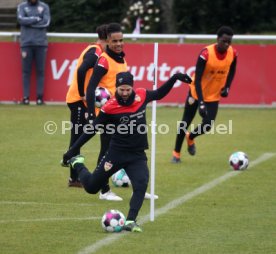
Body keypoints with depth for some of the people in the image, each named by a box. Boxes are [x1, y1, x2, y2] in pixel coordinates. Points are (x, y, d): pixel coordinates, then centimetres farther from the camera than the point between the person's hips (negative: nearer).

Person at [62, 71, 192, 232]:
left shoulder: (141, 95, -6)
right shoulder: (110, 108, -17)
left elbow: (159, 94, 16)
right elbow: (92, 130, -9)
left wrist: (175, 78, 7)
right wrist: (72, 150, -8)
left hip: (138, 155, 2)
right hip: (116, 153, -2)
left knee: (141, 186, -21)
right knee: (91, 187, 8)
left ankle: (130, 222, -16)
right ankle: (77, 164, 37)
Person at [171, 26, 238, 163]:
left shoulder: (233, 53, -14)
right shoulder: (206, 54, -28)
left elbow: (232, 71, 9)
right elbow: (197, 79, -27)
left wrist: (227, 87, -7)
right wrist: (201, 103, -34)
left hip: (214, 95, 3)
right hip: (197, 92, -3)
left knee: (207, 126, -7)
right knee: (185, 123, 5)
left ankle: (190, 138, 26)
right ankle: (176, 153, 24)